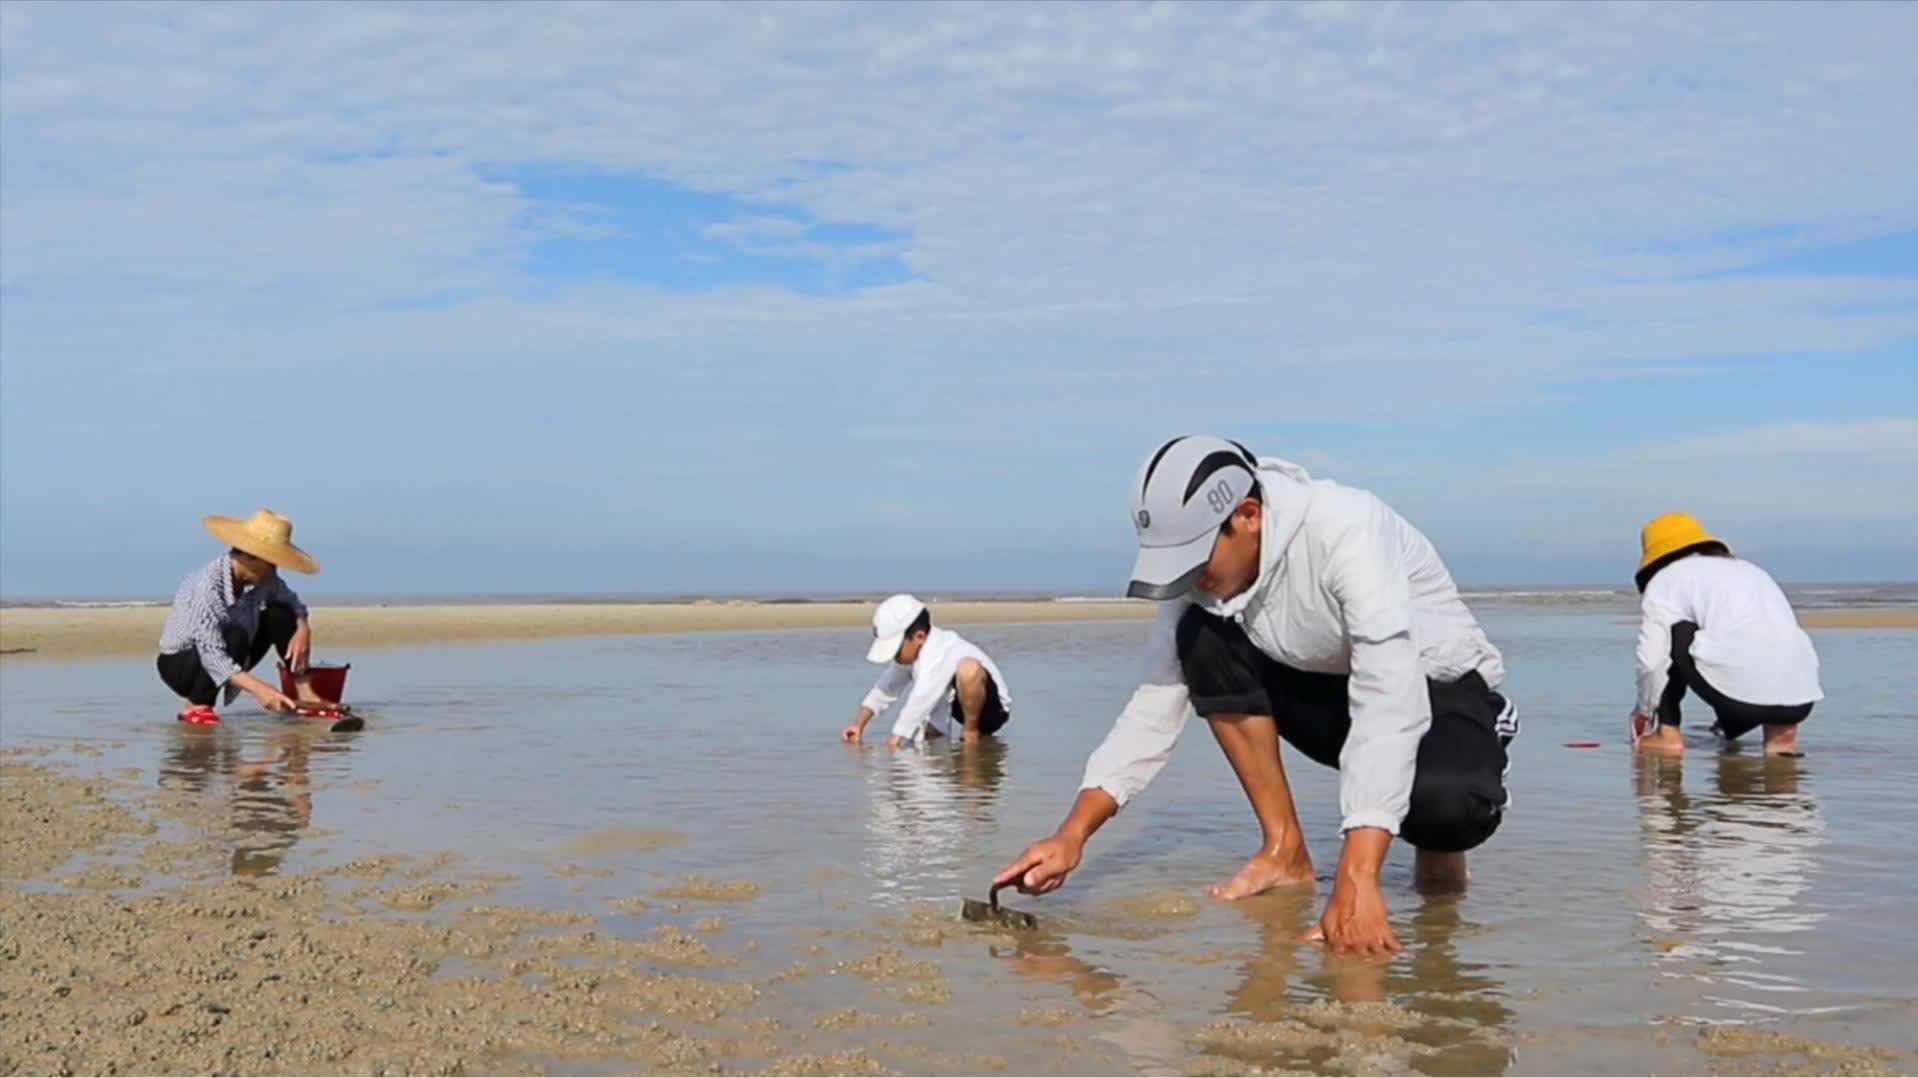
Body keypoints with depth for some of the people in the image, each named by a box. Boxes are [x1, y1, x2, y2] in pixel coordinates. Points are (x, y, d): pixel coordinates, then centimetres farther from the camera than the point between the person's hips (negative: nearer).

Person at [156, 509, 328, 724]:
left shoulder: (263, 580, -13)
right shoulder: (206, 586, -33)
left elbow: (292, 603, 5)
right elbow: (212, 655, -38)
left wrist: (303, 629, -18)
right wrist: (257, 688, -48)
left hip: (229, 661, 7)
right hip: (181, 663, -7)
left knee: (278, 615, -9)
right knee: (234, 638, -35)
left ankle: (302, 692, -7)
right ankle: (195, 705, -15)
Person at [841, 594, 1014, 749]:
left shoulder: (939, 653, -30)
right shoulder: (911, 650, 0)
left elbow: (920, 701, -36)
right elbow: (885, 688, 6)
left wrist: (895, 739, -36)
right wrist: (858, 724, -1)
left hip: (992, 709, -10)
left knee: (968, 668, -37)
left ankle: (972, 730, -15)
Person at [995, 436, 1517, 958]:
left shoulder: (1346, 532, -33)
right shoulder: (1202, 576, -13)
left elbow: (1391, 706, -42)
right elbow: (1155, 707, -11)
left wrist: (1355, 880, -50)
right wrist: (1072, 835, -22)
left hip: (1440, 691, -5)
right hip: (1335, 692, 6)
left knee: (1448, 801, -39)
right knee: (1201, 635, -19)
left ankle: (1436, 839, 0)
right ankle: (1285, 851, -11)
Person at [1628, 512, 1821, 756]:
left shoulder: (1666, 579, 14)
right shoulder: (1750, 570, 33)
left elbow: (1652, 659, 1)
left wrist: (1644, 710, 19)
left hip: (1741, 693, -6)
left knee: (1673, 633, 17)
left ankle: (1668, 733, 13)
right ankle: (1779, 729, 14)